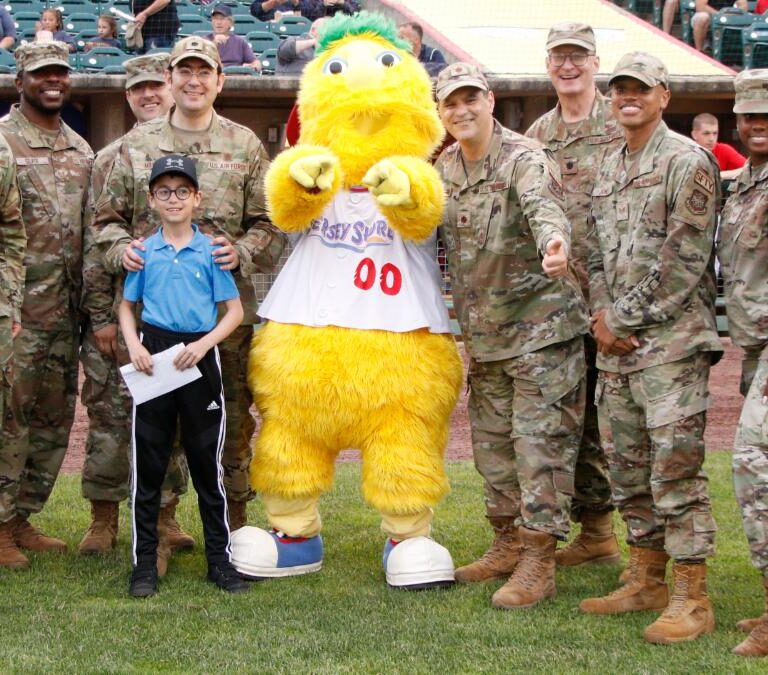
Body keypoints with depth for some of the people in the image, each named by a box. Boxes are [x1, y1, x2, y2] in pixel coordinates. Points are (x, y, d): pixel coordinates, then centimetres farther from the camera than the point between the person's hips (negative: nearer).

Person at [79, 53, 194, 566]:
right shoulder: (110, 160, 6)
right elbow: (95, 243, 3)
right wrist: (100, 314, -4)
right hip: (119, 311, 0)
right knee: (109, 414, 2)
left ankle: (164, 518, 16)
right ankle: (104, 520, 13)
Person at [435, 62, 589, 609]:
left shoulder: (525, 158, -17)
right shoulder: (444, 168, 7)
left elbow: (543, 204, -37)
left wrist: (554, 242, -59)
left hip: (540, 323, -8)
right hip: (483, 332, 8)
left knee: (540, 443, -6)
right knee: (492, 444, 15)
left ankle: (539, 562, 0)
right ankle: (510, 544, 28)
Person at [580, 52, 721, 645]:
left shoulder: (687, 162, -7)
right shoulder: (610, 168, 18)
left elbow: (683, 258, -14)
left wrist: (624, 316, -12)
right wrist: (601, 315, 2)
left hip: (670, 338, -8)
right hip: (616, 346, 8)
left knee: (676, 467, -9)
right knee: (629, 467, 13)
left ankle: (692, 600, -4)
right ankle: (646, 581, 23)